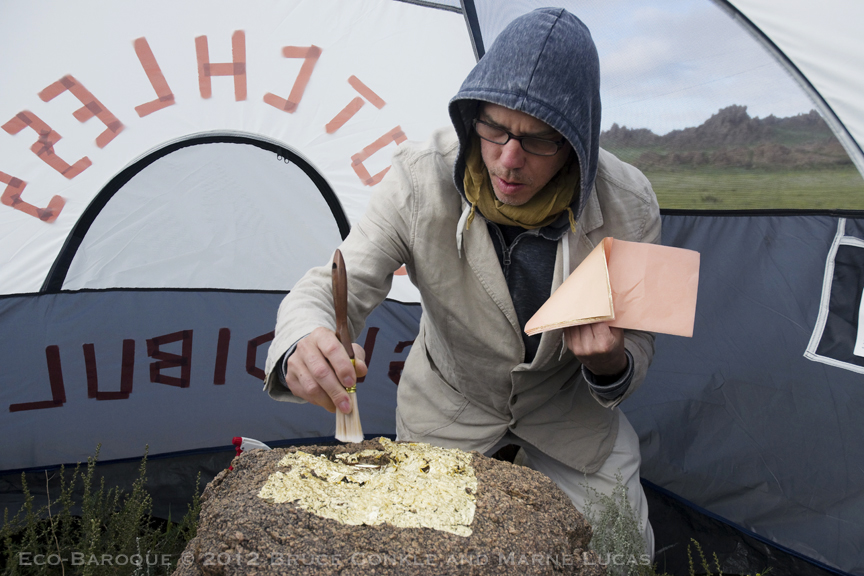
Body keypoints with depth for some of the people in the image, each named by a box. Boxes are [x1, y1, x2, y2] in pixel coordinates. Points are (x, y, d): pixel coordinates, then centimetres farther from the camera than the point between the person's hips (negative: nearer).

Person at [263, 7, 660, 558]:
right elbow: (329, 288, -27)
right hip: (448, 403, 0)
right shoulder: (420, 179, -29)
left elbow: (637, 342, -11)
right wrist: (304, 346, -51)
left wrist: (612, 363, -36)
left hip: (567, 405, 1)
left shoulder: (628, 205, -25)